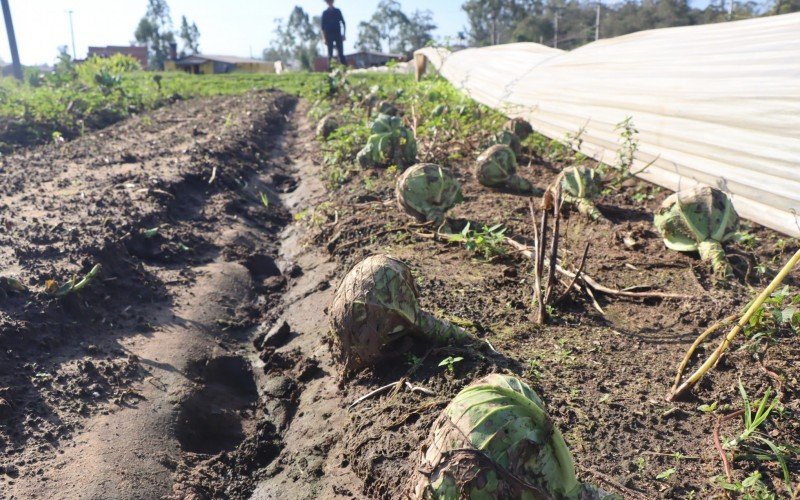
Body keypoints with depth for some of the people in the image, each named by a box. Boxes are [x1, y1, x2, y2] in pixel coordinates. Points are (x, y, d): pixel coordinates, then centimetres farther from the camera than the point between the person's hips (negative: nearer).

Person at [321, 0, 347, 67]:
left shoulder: (337, 11, 9)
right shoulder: (325, 13, 5)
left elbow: (343, 23, 10)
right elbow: (323, 26, 3)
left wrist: (343, 34, 1)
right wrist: (324, 38, -6)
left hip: (338, 34, 1)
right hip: (329, 35, -1)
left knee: (341, 53, -4)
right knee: (330, 54, -2)